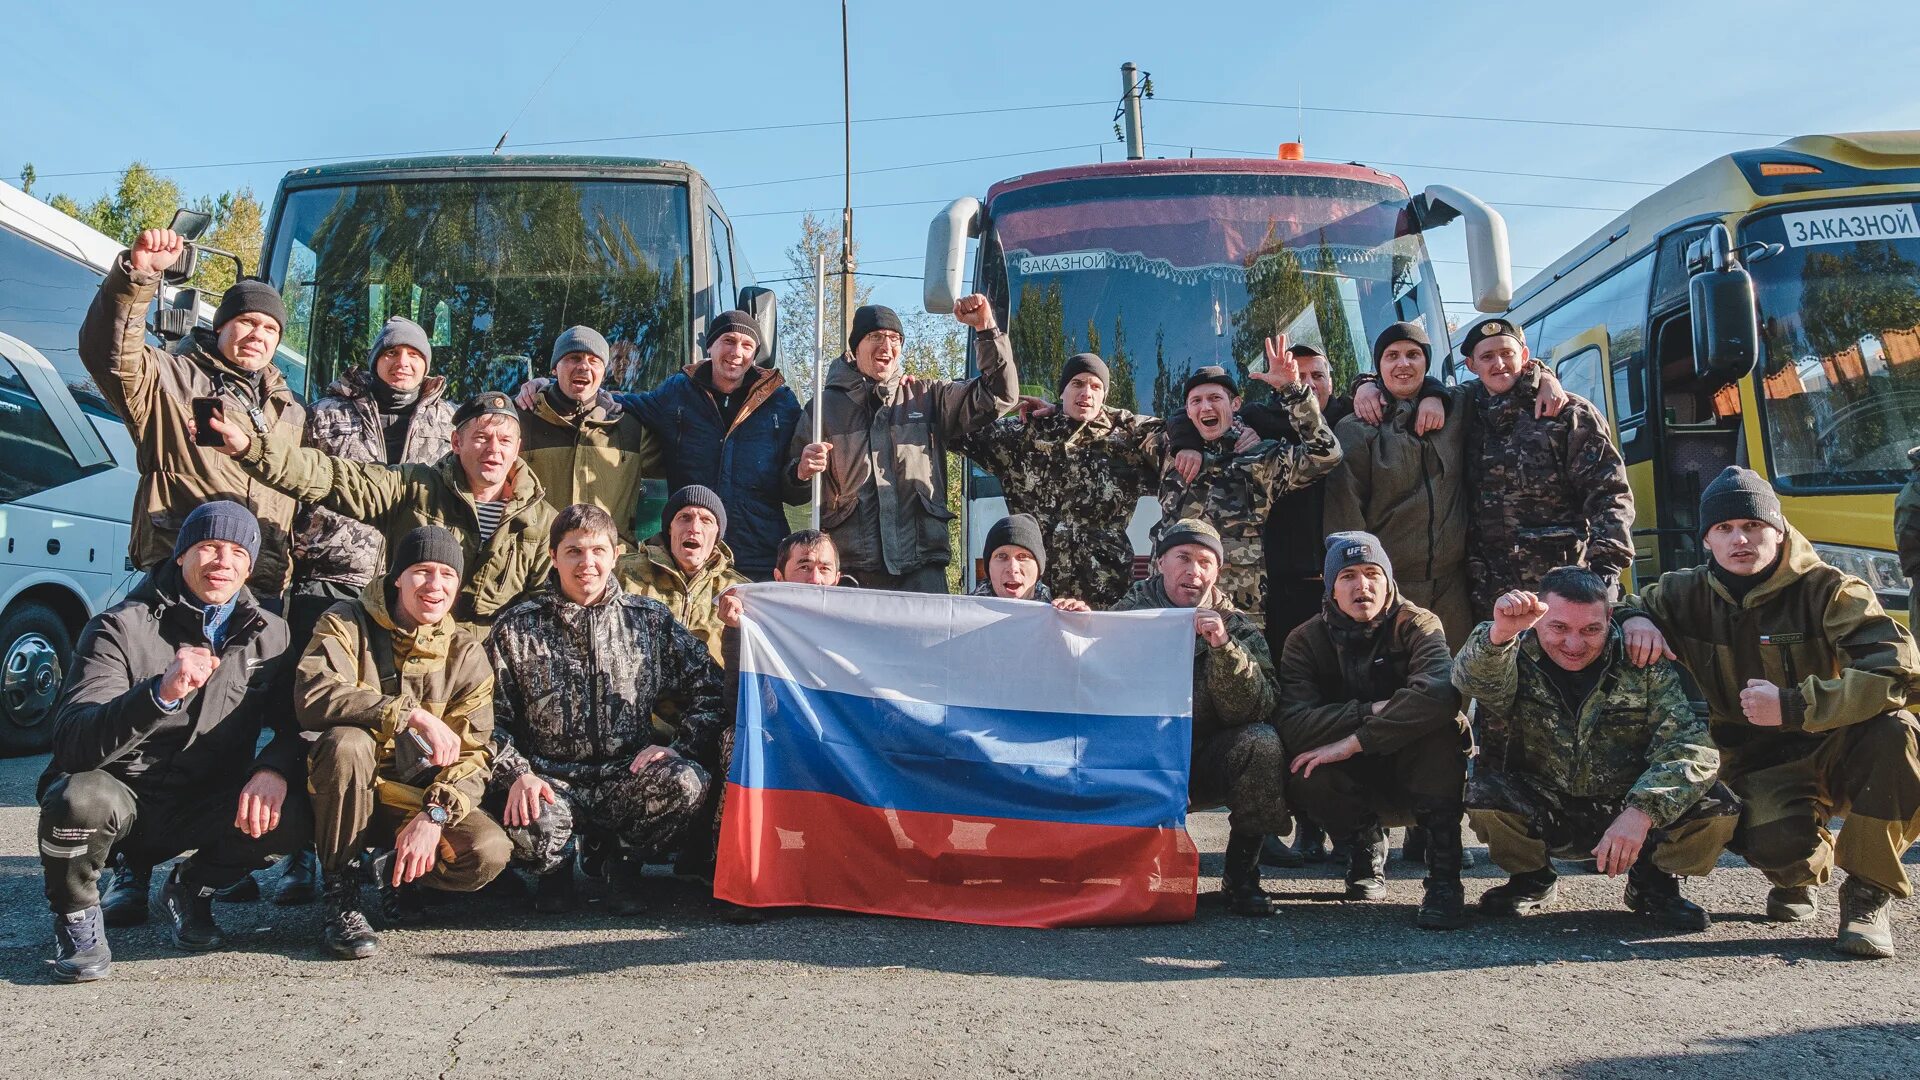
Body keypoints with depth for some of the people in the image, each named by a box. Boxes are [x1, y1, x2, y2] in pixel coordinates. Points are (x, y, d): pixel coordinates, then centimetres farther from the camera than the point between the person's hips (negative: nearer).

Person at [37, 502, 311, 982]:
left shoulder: (268, 634, 2)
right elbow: (74, 743, -23)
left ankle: (189, 891, 8)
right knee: (81, 796, -36)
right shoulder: (120, 628, -11)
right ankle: (76, 918, -2)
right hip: (123, 798, -3)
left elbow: (298, 721, 3)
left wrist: (275, 768, -21)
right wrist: (160, 694, -42)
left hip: (204, 810, 3)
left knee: (295, 815, -24)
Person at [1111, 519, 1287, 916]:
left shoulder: (1238, 628, -2)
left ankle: (1241, 873, -10)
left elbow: (1253, 712, -15)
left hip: (1210, 763, 1)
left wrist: (1224, 647, -30)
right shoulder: (1128, 614, 0)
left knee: (1261, 742, -28)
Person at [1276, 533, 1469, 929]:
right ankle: (1365, 844, 2)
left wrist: (1355, 741, -34)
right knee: (1303, 776, -30)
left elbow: (1439, 693, -35)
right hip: (1353, 782, 2)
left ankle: (1444, 874, -24)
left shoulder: (1418, 625, -12)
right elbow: (1293, 724, -22)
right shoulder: (1305, 640, -5)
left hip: (1414, 773, -1)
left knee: (1440, 724, -31)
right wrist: (1372, 711, -29)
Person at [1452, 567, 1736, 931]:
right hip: (1541, 816, -1)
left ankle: (1653, 882, 9)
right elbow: (1474, 680, -35)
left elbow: (1690, 746, -19)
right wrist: (1499, 635, -58)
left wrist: (1641, 812, -34)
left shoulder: (1645, 665, -8)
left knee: (1718, 807, -23)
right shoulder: (1517, 659, -11)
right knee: (1486, 795, -30)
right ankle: (1532, 882, 3)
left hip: (1630, 812, 1)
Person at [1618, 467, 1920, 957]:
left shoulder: (1827, 590, -11)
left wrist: (1792, 705, -30)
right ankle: (1801, 872, 11)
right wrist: (1633, 619, -10)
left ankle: (1868, 892, -14)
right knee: (1773, 841, -33)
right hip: (1760, 768, 1)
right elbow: (1625, 602, 16)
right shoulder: (1690, 595, 0)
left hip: (1834, 750, -1)